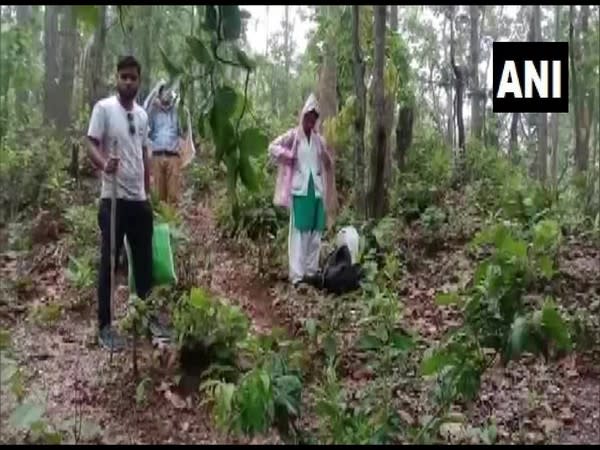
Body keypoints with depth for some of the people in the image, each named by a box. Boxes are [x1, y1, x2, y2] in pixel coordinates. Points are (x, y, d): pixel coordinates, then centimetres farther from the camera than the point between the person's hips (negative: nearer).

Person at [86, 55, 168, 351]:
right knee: (109, 262, 0)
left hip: (140, 199, 6)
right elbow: (91, 146, -14)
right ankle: (105, 326, 8)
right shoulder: (104, 108, -7)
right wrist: (104, 164, -36)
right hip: (114, 199, -6)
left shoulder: (142, 114, 12)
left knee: (144, 260, 14)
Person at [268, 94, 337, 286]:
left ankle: (311, 271, 16)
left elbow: (328, 163, 20)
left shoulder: (319, 140, 12)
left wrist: (328, 162, -1)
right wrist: (289, 157, -9)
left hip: (316, 189, 5)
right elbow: (273, 147, -1)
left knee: (315, 231, 7)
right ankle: (297, 274, -5)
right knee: (299, 231, -7)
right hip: (300, 189, -5)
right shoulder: (293, 136, 0)